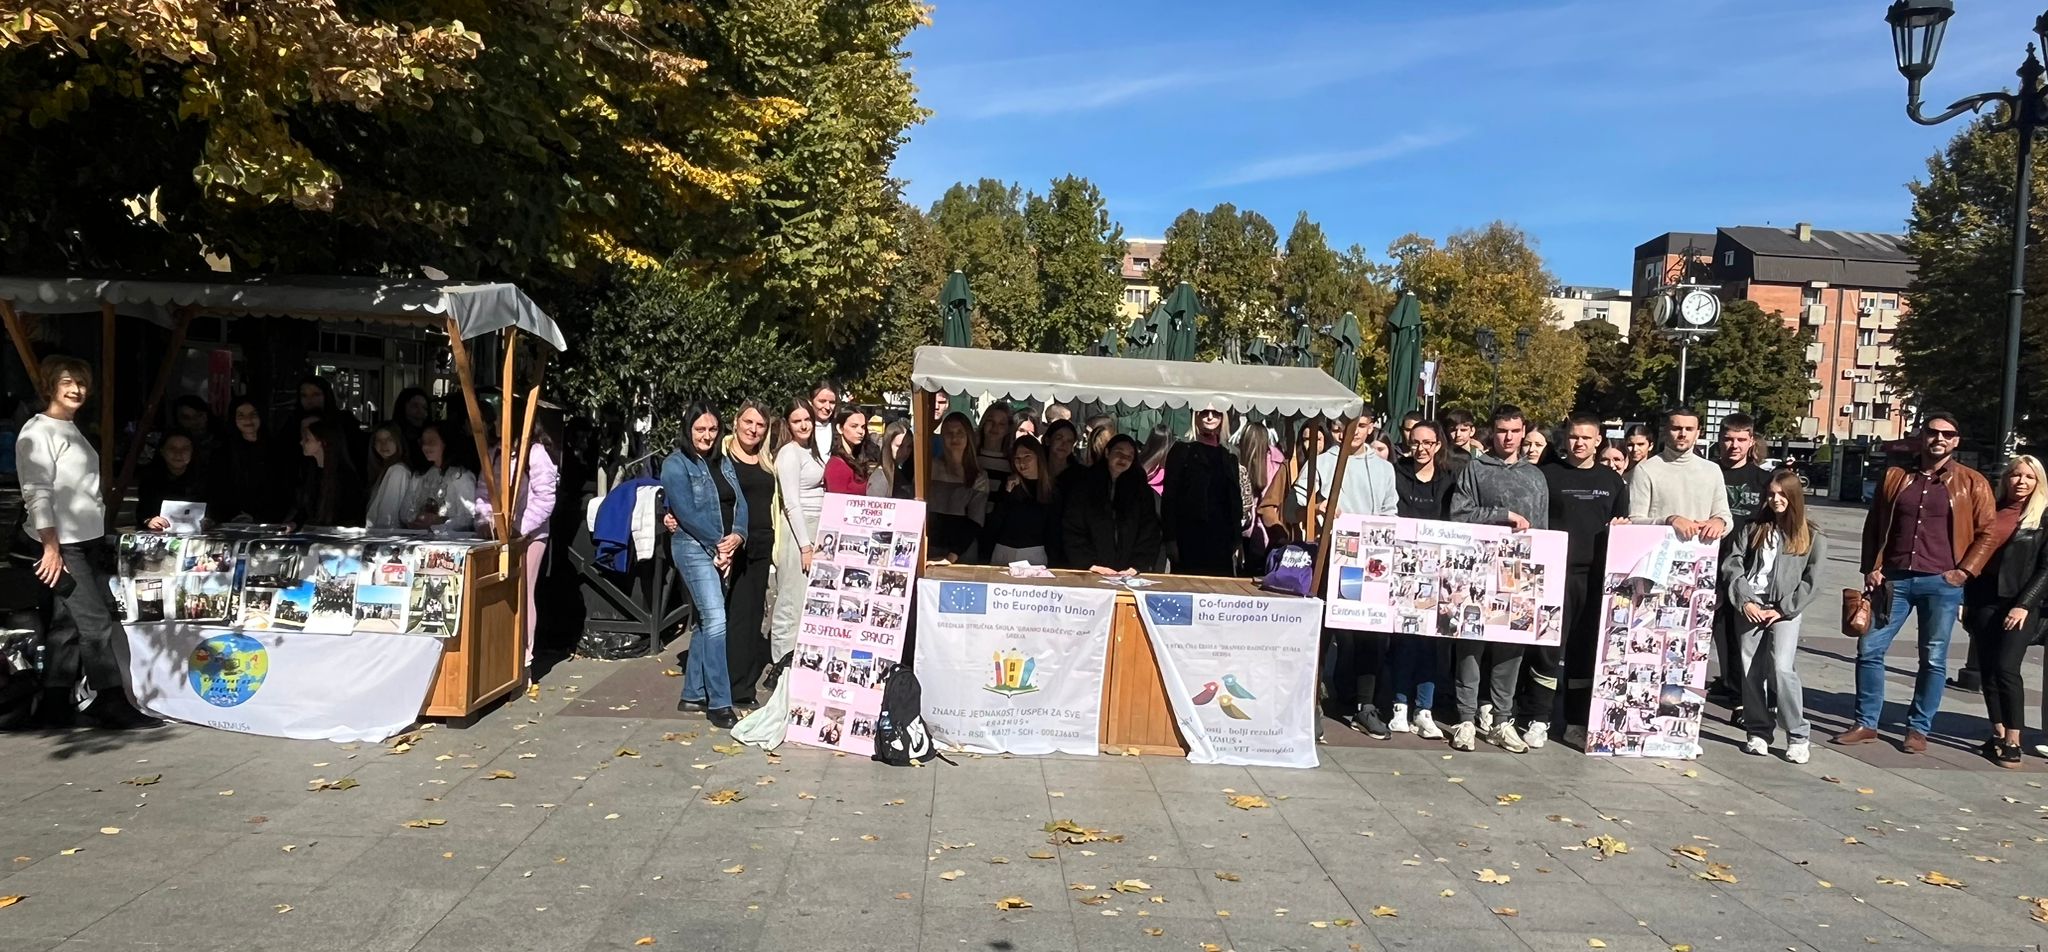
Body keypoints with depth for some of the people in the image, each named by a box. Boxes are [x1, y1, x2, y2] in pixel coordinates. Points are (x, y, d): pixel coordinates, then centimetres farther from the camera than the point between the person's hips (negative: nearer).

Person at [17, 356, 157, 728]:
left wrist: (102, 540, 16)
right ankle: (112, 703, -5)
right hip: (62, 545, -8)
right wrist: (51, 548, -19)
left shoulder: (74, 431, 17)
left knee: (69, 625, 11)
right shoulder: (38, 432, -8)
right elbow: (37, 493, -14)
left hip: (89, 542, 8)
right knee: (97, 623, -9)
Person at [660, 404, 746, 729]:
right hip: (695, 549, -7)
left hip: (723, 551, 7)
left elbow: (740, 503, 8)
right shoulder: (676, 464, -5)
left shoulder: (724, 462, 15)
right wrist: (717, 543, -13)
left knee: (705, 622, 12)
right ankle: (719, 704, -14)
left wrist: (736, 536, -10)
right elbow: (686, 511, -14)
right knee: (715, 620, -15)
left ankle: (693, 694, 22)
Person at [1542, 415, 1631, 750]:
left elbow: (1624, 523, 20)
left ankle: (1577, 723, 16)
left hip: (1597, 576, 3)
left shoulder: (1613, 480, 13)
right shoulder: (1548, 474, 5)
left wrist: (1620, 528, -3)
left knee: (1587, 651, 7)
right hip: (1556, 573, -3)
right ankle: (1538, 720, 4)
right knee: (1548, 648, -4)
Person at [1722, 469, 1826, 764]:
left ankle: (1797, 736, -6)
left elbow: (1810, 580, 2)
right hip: (1750, 607, 2)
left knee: (1782, 668, -16)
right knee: (1751, 670, 1)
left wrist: (1783, 609, -7)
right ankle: (1757, 732, 12)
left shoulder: (1812, 537, 7)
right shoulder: (1752, 528, 11)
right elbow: (1732, 565, 4)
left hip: (1785, 610, -2)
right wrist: (1744, 601, -7)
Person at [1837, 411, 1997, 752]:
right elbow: (1873, 526, 13)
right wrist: (1871, 568, 4)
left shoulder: (1972, 483, 2)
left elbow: (1988, 533, 3)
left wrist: (1964, 571, -6)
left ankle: (1918, 730, 16)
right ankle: (1866, 723, 12)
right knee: (1869, 649, 1)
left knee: (1933, 660, 5)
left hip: (1941, 583, -2)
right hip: (1893, 580, 2)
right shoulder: (1895, 477, 9)